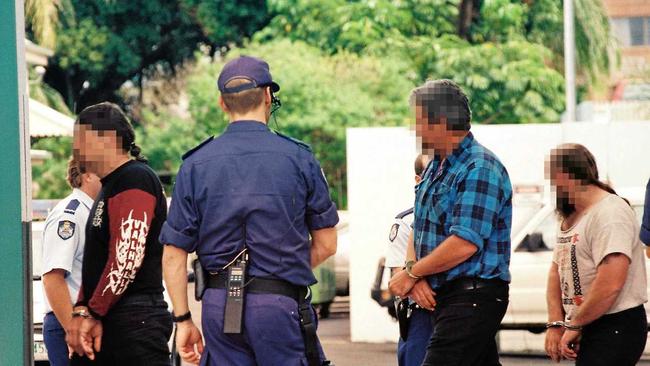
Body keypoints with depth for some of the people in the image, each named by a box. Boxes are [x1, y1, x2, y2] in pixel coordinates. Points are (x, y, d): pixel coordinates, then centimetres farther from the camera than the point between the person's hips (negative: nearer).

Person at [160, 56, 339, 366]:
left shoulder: (195, 165, 2)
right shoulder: (298, 158, -2)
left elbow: (174, 255, 2)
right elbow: (325, 245, 4)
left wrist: (183, 321, 9)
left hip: (219, 306, 2)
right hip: (280, 305, -2)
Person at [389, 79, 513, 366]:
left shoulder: (479, 169, -15)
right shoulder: (436, 167, 16)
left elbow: (465, 244, -22)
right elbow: (418, 231, 16)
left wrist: (411, 273, -11)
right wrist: (416, 274, -4)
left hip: (473, 298, -10)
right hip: (445, 296, 10)